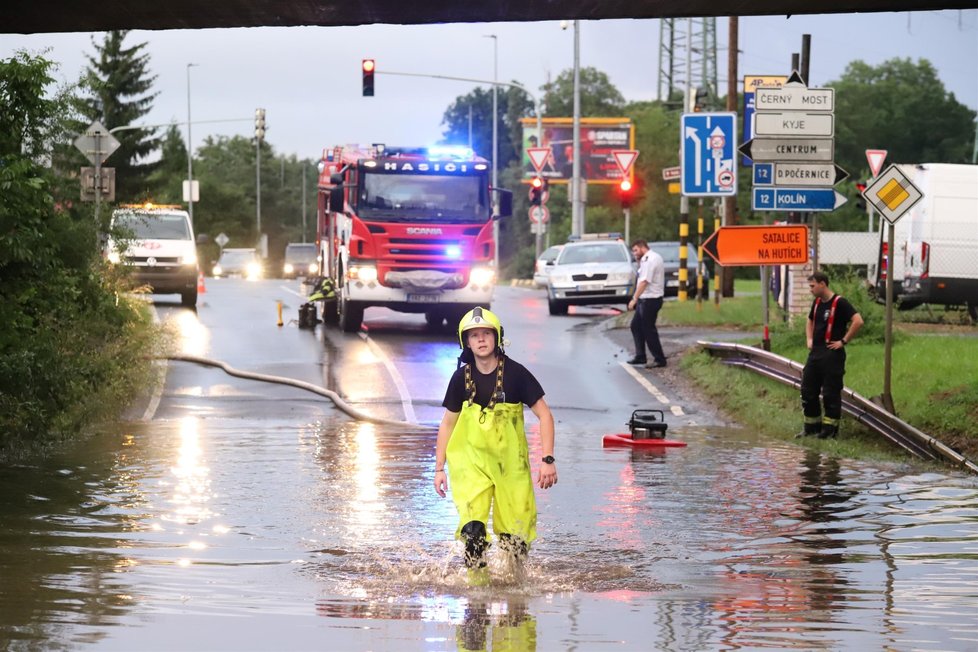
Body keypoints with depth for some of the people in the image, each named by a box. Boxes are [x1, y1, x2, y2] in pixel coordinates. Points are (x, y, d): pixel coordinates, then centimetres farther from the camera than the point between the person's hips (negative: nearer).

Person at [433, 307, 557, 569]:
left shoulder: (514, 373, -8)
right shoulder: (462, 378, -1)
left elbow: (544, 415, -4)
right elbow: (447, 424, 10)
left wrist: (548, 460, -13)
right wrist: (439, 468, 6)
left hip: (511, 462, -1)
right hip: (472, 461, 1)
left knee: (515, 534, 1)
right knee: (472, 528, -18)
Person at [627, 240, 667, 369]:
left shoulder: (650, 260, -18)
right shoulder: (647, 259, 15)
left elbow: (644, 281, -24)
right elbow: (642, 278, 15)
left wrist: (634, 299, -24)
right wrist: (639, 260, 6)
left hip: (650, 300, -11)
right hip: (645, 299, 11)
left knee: (648, 329, -5)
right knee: (636, 326, 16)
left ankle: (659, 359, 0)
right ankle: (640, 356, 20)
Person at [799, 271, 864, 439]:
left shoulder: (839, 303, -12)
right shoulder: (817, 303, 13)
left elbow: (858, 321, -22)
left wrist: (843, 341, -18)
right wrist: (809, 339, 16)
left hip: (832, 354, -8)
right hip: (815, 353, 8)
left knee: (831, 393, -3)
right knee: (808, 391, 8)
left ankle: (830, 428, 4)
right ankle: (811, 427, 18)